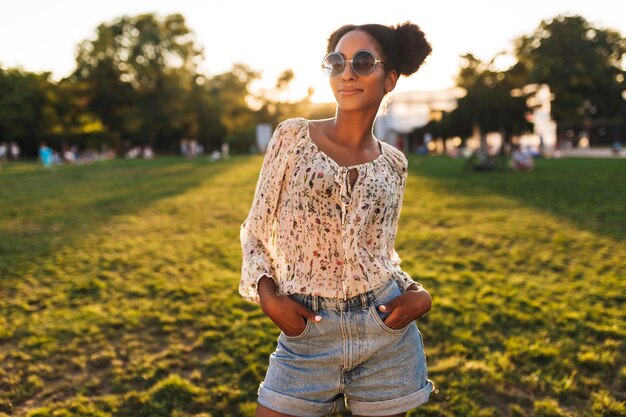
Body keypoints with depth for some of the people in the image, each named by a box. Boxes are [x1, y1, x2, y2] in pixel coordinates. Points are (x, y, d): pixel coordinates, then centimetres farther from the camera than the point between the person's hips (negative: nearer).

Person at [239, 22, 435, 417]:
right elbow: (256, 233, 2)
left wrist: (419, 293, -5)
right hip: (306, 335, -2)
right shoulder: (294, 135, -4)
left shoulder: (393, 162, 3)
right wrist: (267, 294, -14)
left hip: (386, 333, 2)